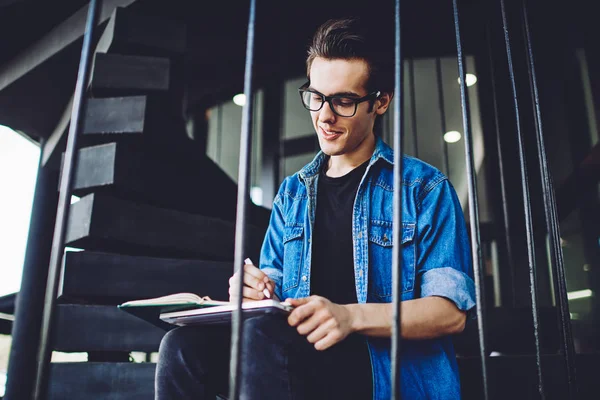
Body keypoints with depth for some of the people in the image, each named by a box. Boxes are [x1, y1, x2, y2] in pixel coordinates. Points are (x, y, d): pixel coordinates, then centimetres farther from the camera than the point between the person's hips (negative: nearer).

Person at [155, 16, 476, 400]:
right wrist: (257, 290, -6)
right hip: (300, 359, 5)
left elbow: (452, 310, -7)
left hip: (387, 369, -4)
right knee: (185, 343, -25)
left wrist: (351, 316, -23)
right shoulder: (292, 193, 19)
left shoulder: (424, 188, 3)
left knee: (261, 334, -33)